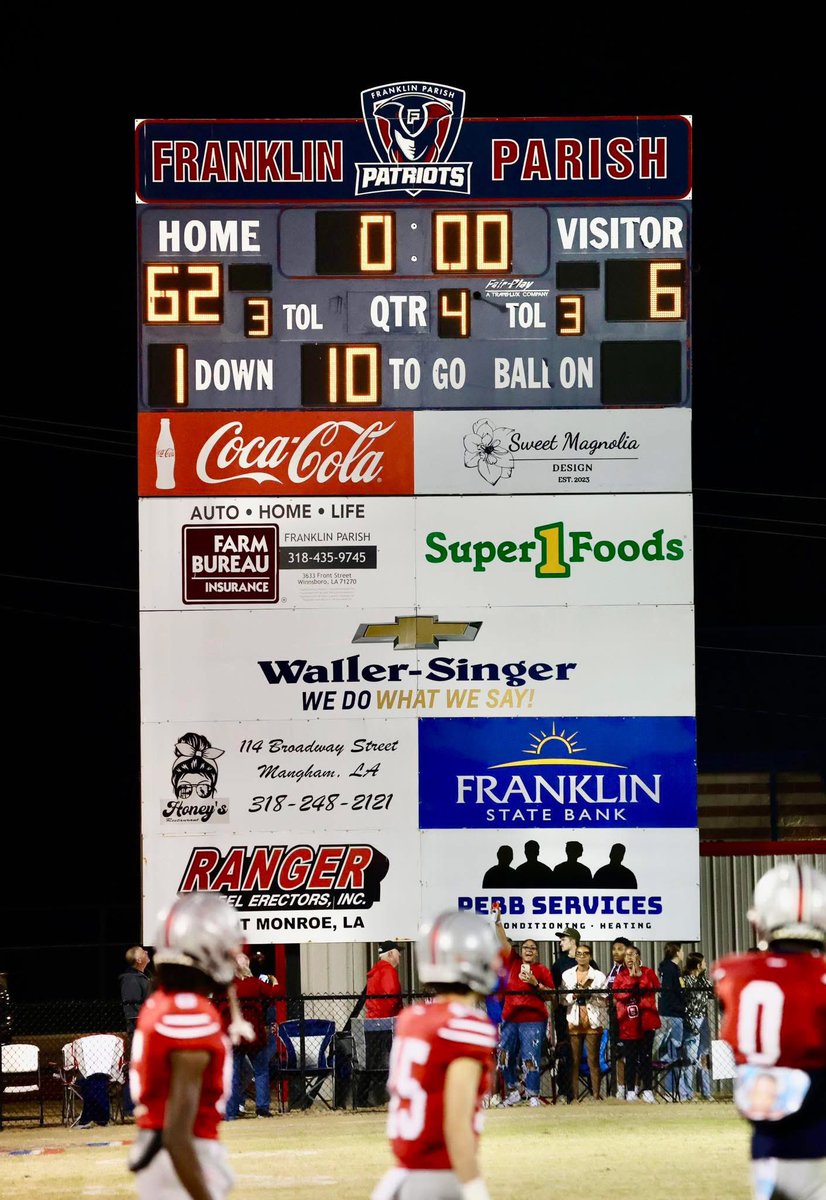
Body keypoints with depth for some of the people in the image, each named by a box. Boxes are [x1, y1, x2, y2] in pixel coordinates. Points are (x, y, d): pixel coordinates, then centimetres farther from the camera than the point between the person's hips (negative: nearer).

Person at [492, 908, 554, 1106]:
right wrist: (498, 922, -3)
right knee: (505, 1057, 5)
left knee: (530, 1059, -6)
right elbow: (504, 942, 6)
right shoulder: (513, 963, 11)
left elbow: (550, 994, -2)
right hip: (510, 1019, 4)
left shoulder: (542, 970, 2)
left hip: (533, 1020, -4)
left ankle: (533, 1096, -1)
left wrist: (535, 983, -15)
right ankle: (513, 1092, 18)